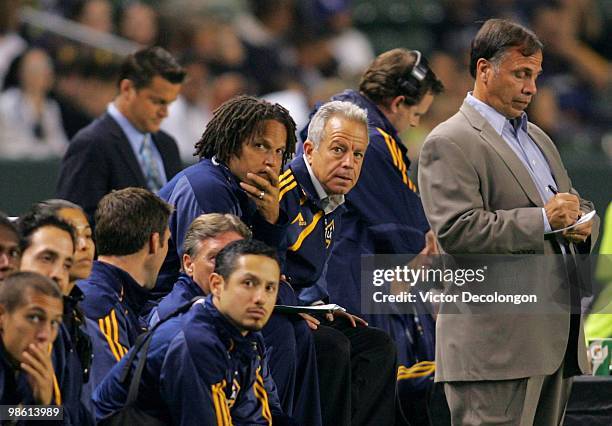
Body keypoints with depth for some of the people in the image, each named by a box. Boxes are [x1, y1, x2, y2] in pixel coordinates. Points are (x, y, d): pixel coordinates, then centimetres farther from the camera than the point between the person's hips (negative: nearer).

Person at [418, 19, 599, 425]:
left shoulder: (538, 138, 24)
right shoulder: (450, 143, -6)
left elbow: (577, 204, 31)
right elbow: (456, 230, -18)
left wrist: (582, 224, 5)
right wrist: (542, 220, -18)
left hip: (555, 338, 9)